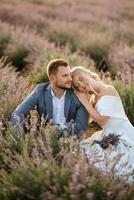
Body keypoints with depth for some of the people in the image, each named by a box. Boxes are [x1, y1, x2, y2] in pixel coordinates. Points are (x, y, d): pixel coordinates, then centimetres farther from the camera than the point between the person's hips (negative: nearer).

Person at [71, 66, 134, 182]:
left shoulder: (108, 90, -10)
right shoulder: (93, 98, 14)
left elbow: (101, 120, -12)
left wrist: (85, 101, -5)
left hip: (123, 136, -8)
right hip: (109, 136, 8)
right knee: (81, 150, -6)